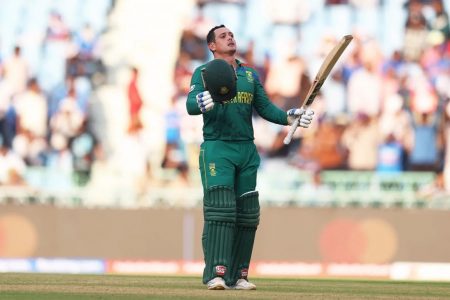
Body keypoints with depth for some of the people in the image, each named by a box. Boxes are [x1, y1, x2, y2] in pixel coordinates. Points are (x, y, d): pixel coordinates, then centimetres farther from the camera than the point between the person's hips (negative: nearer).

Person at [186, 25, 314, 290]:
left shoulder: (250, 75, 18)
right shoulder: (204, 73, 2)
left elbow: (266, 108, 15)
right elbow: (191, 105, -13)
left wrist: (290, 116, -2)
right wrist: (201, 101, -37)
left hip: (247, 150, 5)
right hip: (217, 149, -5)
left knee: (247, 214, 3)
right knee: (220, 208, -17)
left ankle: (238, 276, 8)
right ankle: (216, 275, -22)